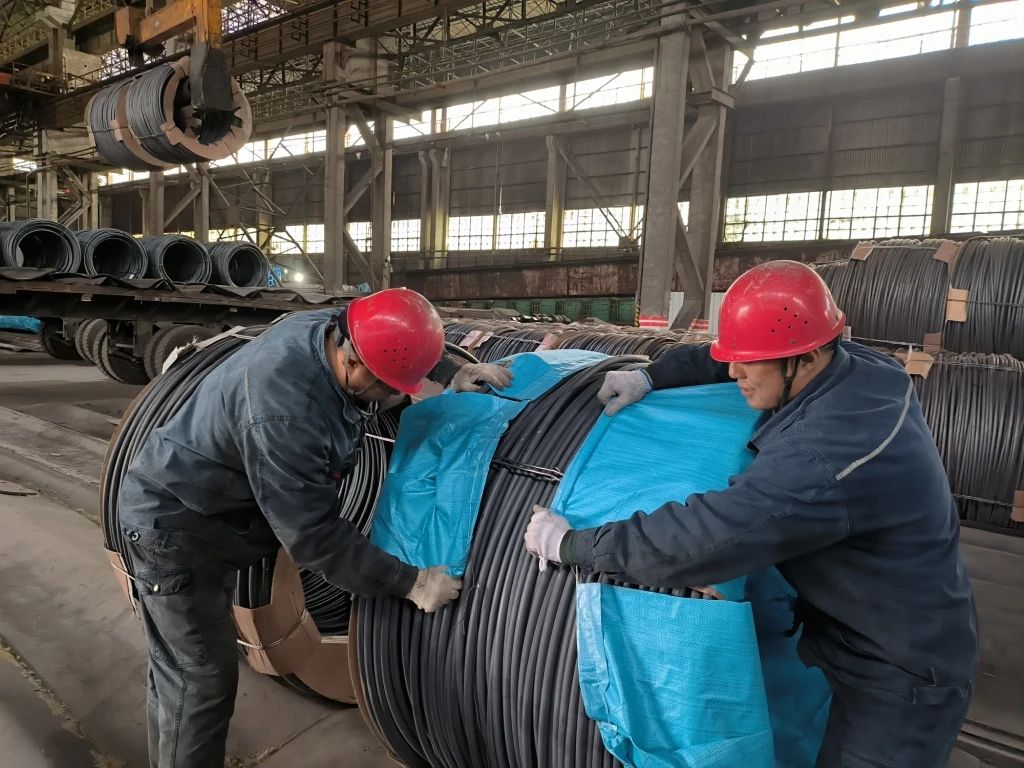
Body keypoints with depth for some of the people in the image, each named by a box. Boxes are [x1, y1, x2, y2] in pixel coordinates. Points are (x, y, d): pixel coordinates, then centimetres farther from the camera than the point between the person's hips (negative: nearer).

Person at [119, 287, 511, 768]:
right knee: (202, 682, -2)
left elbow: (398, 341, 8)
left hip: (208, 514, 9)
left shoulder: (336, 328, -14)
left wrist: (451, 373, -8)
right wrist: (409, 582, -27)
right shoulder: (284, 417, -39)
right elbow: (312, 535, -31)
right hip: (174, 526, -9)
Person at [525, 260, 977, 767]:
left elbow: (698, 539, -39)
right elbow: (728, 358, 4)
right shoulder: (859, 365, -11)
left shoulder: (825, 460, -40)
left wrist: (568, 545, -28)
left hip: (900, 676, -8)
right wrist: (651, 377, -6)